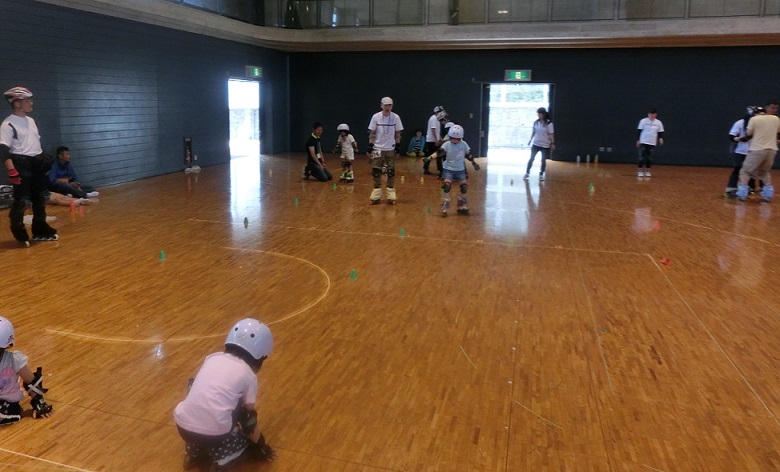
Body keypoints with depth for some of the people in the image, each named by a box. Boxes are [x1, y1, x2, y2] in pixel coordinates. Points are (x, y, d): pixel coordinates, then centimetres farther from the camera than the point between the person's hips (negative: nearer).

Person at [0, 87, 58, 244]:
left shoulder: (31, 121, 14)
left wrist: (44, 158, 20)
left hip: (37, 164, 8)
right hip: (21, 165, -8)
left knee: (40, 198, 13)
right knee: (22, 201, -6)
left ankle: (40, 230, 25)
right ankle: (18, 232, 11)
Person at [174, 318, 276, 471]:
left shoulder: (212, 357, 16)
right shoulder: (248, 375, 5)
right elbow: (249, 419, 12)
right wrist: (260, 446, 30)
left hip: (183, 424, 3)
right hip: (214, 433, -3)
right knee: (246, 441, 26)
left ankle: (193, 453, 22)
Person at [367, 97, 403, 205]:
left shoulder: (396, 117, -5)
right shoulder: (376, 117, -6)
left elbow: (398, 134, 2)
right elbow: (371, 133, -1)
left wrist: (398, 148, 0)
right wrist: (370, 148, -4)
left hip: (390, 149, 0)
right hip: (378, 148, 0)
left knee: (391, 172, 2)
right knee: (376, 172, 0)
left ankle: (391, 195, 10)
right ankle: (376, 195, 8)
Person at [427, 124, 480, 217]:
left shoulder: (464, 145, -3)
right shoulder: (446, 145, -11)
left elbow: (468, 155, 9)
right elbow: (438, 152, -22)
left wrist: (474, 163, 9)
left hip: (460, 170, 3)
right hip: (448, 169, -3)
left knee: (464, 187, 1)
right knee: (447, 186, -18)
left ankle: (462, 207, 20)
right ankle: (444, 208, -9)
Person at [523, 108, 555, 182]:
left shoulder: (549, 123, -10)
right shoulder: (536, 122, 1)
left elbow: (551, 134, -8)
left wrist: (552, 143, -11)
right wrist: (530, 140, 9)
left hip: (545, 145, -3)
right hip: (535, 144, 3)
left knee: (543, 160, 4)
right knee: (531, 158, 2)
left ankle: (541, 175, 15)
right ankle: (527, 173, 10)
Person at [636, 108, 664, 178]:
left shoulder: (658, 122, 2)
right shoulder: (643, 121, -4)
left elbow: (660, 132, 8)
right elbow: (639, 131, -1)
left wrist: (661, 138, -10)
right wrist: (638, 140, -5)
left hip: (652, 143, 2)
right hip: (643, 142, -2)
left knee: (649, 157, 5)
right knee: (642, 157, -5)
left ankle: (647, 171, 15)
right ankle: (640, 171, 4)